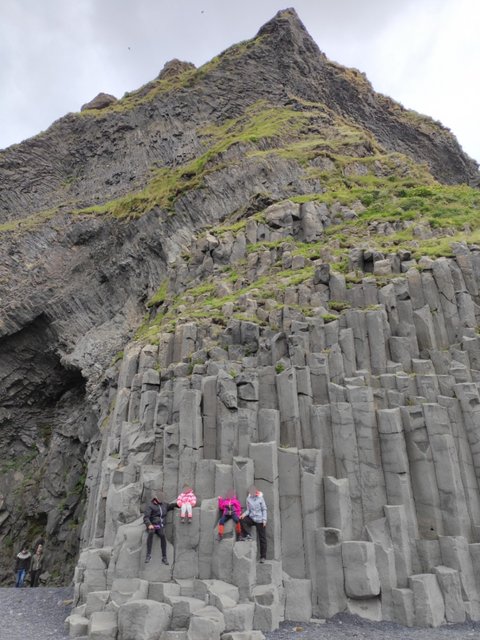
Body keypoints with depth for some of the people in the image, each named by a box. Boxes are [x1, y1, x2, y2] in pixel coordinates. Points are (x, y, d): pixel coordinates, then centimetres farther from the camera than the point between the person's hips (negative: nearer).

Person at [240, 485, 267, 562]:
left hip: (259, 520, -3)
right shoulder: (248, 498, -1)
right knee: (242, 520, -26)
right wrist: (244, 514, -15)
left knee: (262, 538, 0)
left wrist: (264, 519, -11)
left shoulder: (260, 498, -9)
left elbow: (264, 509, -3)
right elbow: (248, 510, 5)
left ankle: (263, 556, 10)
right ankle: (248, 535, -8)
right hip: (251, 518, 3)